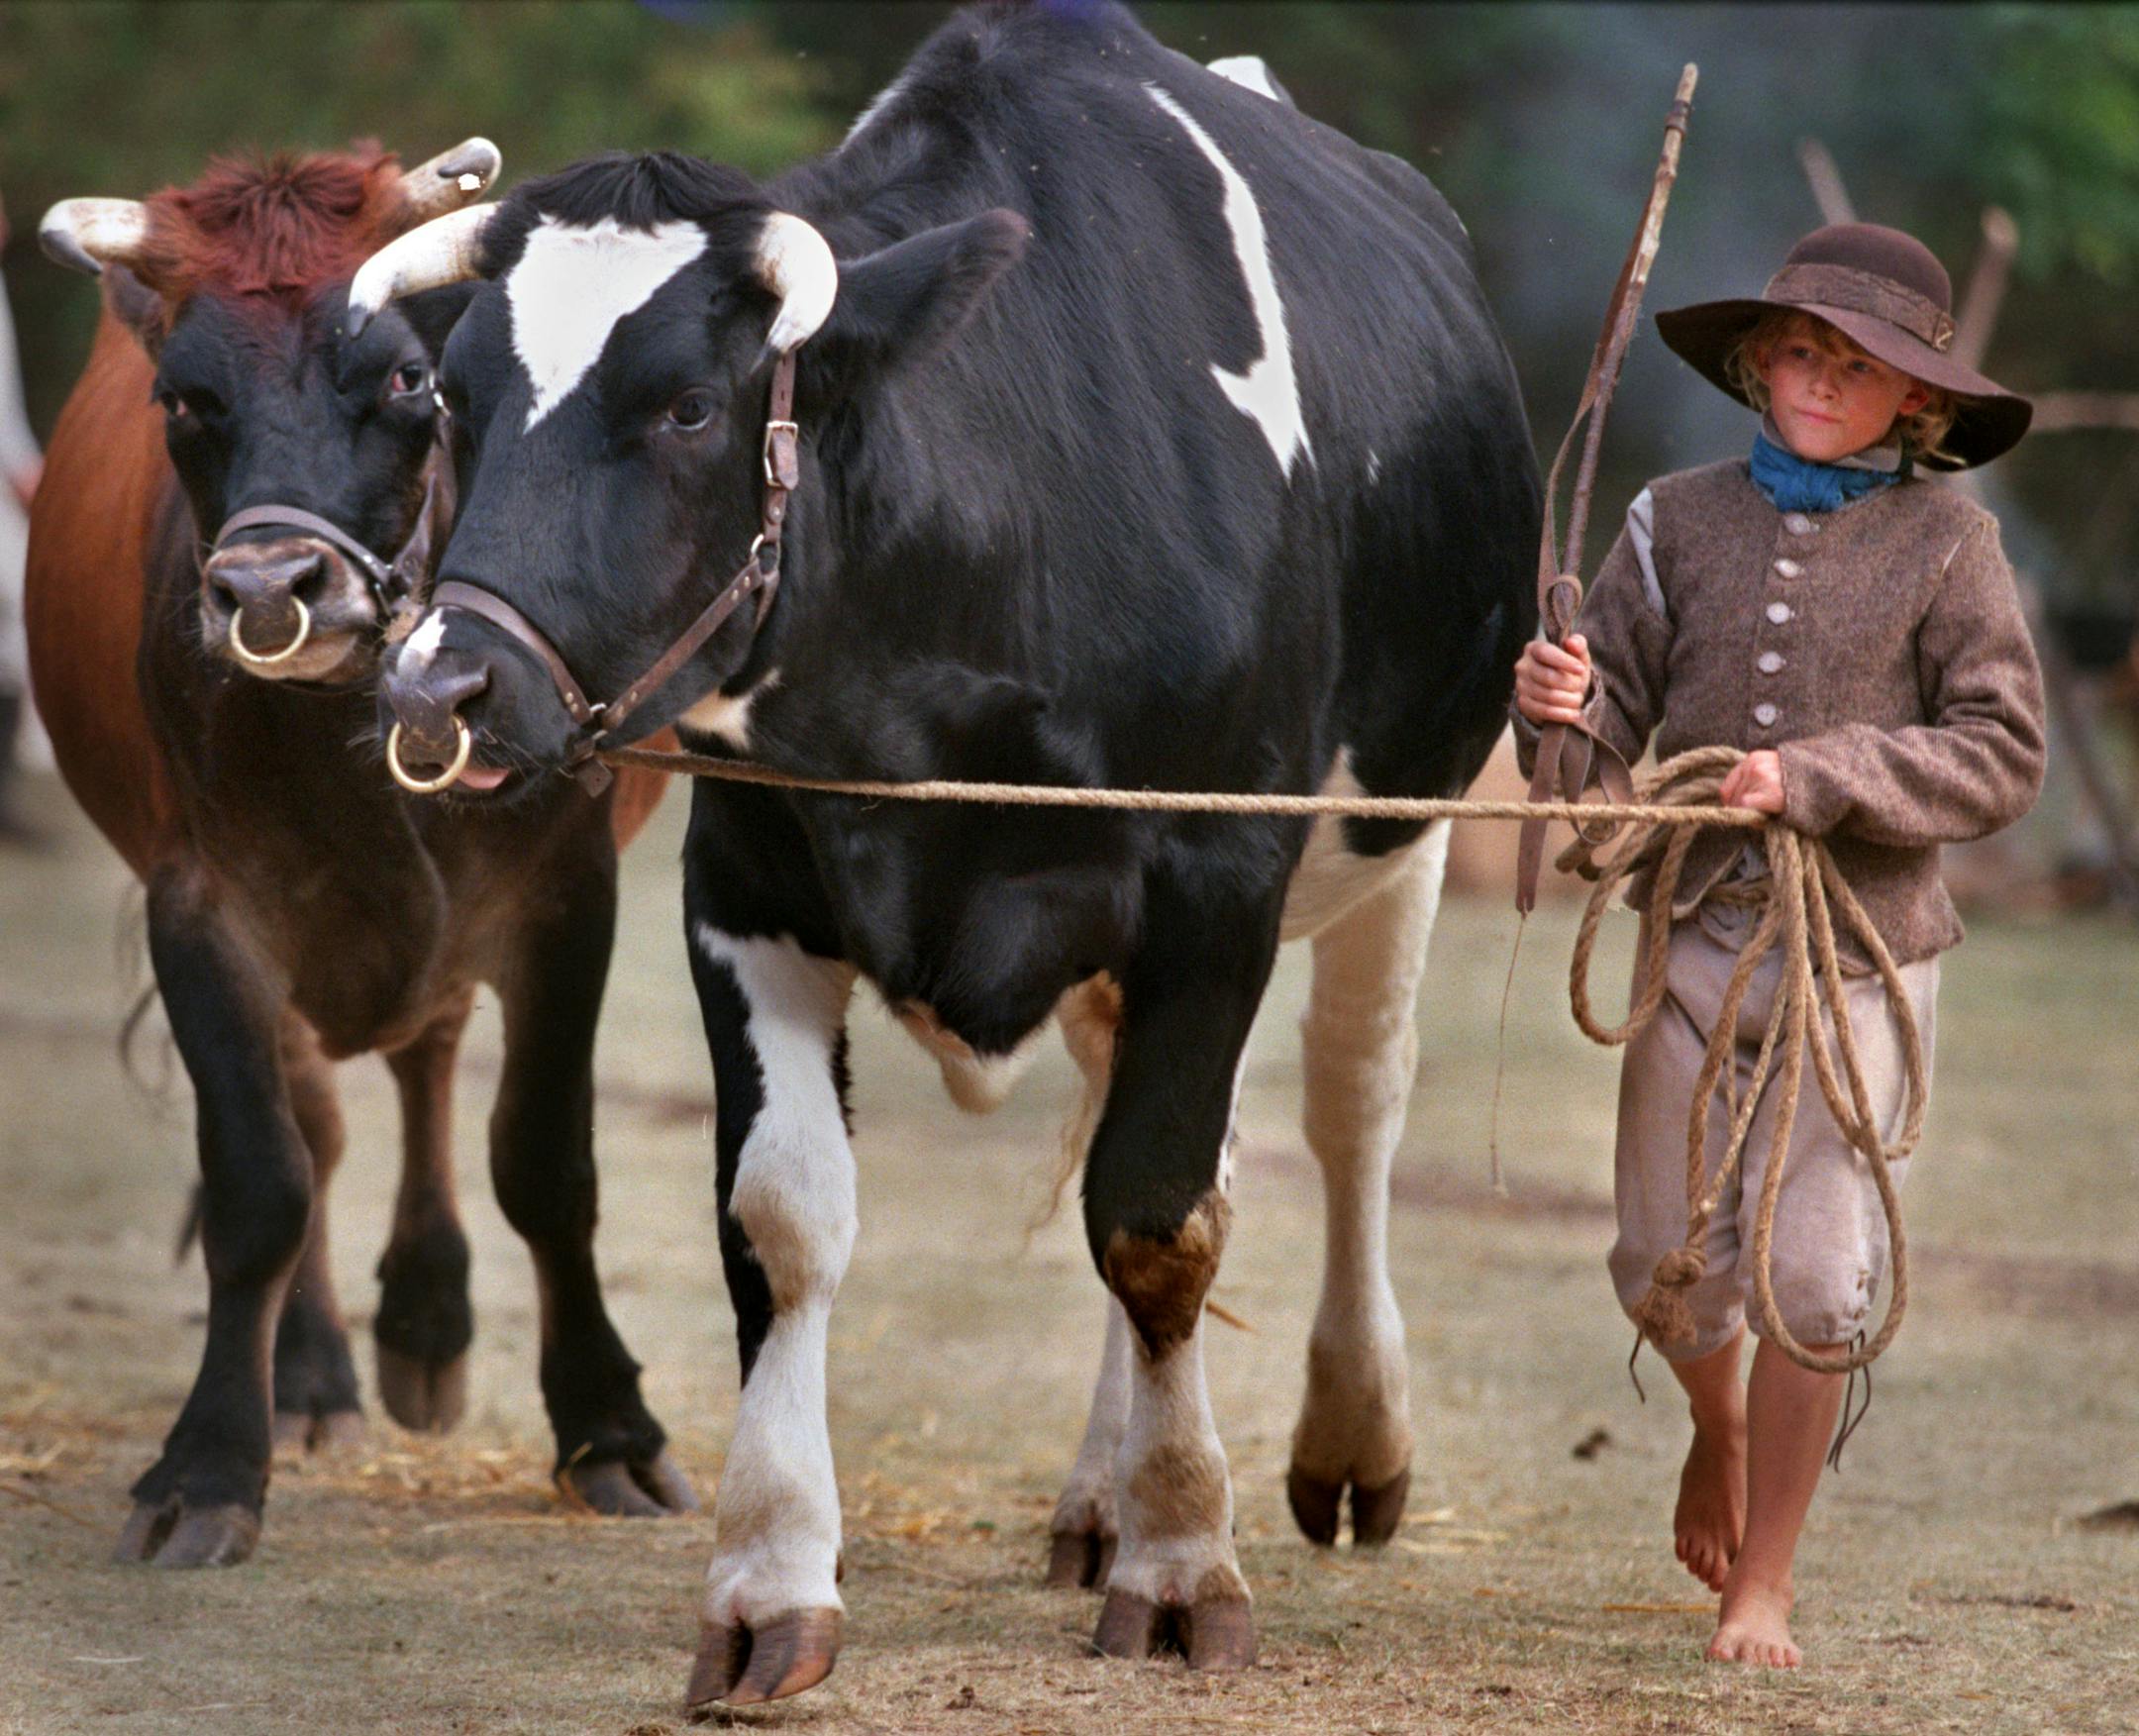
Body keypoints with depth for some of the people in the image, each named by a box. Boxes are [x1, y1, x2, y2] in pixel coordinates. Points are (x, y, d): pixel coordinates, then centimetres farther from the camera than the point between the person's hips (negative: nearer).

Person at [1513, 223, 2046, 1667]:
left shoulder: (1946, 542, -3)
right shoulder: (1682, 522, 4)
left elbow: (2001, 757, -7)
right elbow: (1614, 738, 7)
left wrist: (1823, 780, -18)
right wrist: (1568, 710, -16)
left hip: (1861, 951, -3)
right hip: (1696, 936, 3)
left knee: (1812, 1276, -5)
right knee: (1669, 1262, 8)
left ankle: (1762, 1586, 11)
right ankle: (1720, 1425, 43)